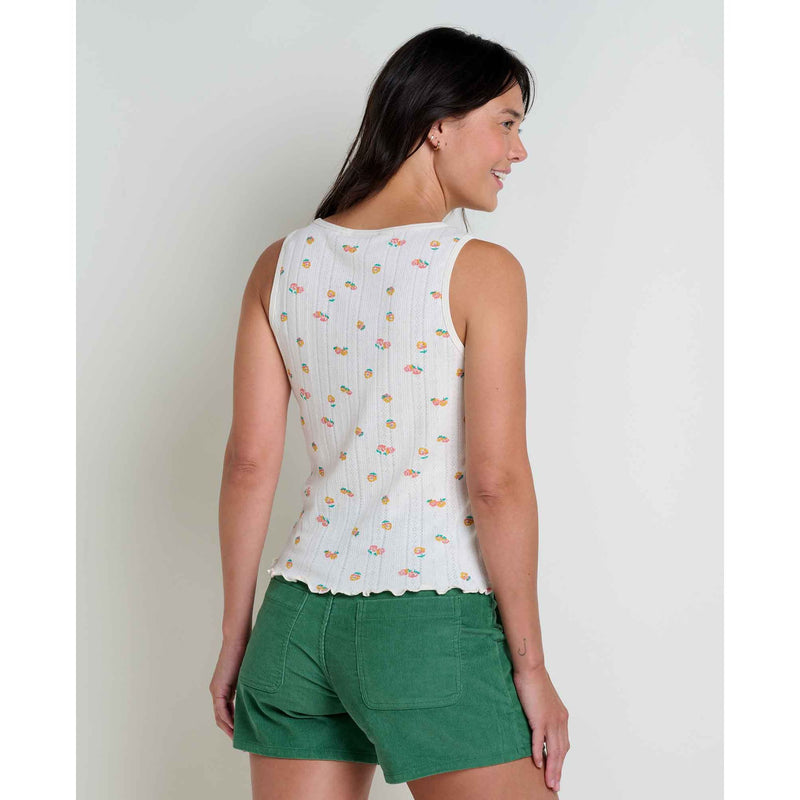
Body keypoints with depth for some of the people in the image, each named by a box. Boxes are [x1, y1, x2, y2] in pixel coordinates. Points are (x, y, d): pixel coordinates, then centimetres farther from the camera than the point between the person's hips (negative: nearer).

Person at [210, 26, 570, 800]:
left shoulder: (283, 263, 4)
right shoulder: (480, 270, -10)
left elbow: (249, 461, 4)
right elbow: (496, 480, -14)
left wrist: (235, 638, 11)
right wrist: (531, 666, -5)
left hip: (299, 621, 6)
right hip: (433, 627, -5)